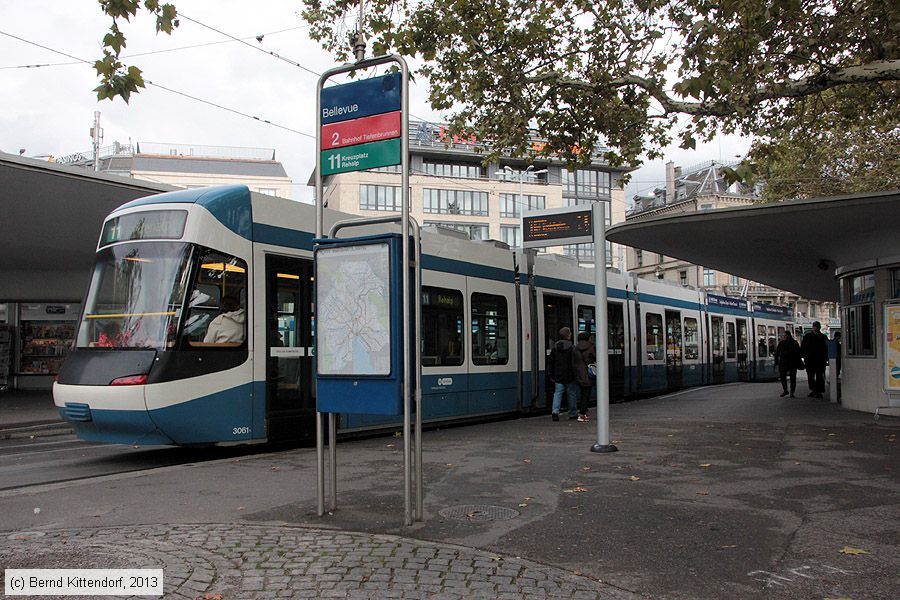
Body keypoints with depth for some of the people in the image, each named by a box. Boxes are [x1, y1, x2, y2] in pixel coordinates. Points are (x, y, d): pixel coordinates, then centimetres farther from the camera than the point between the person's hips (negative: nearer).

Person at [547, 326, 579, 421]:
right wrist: (576, 376, -8)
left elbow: (550, 362, 9)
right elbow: (574, 363, -13)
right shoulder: (571, 347, -10)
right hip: (569, 376, -4)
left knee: (557, 393, 3)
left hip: (558, 376, 4)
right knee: (572, 394, 8)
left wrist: (550, 375, 15)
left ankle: (555, 411, -16)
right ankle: (573, 414, 16)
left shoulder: (555, 347, 6)